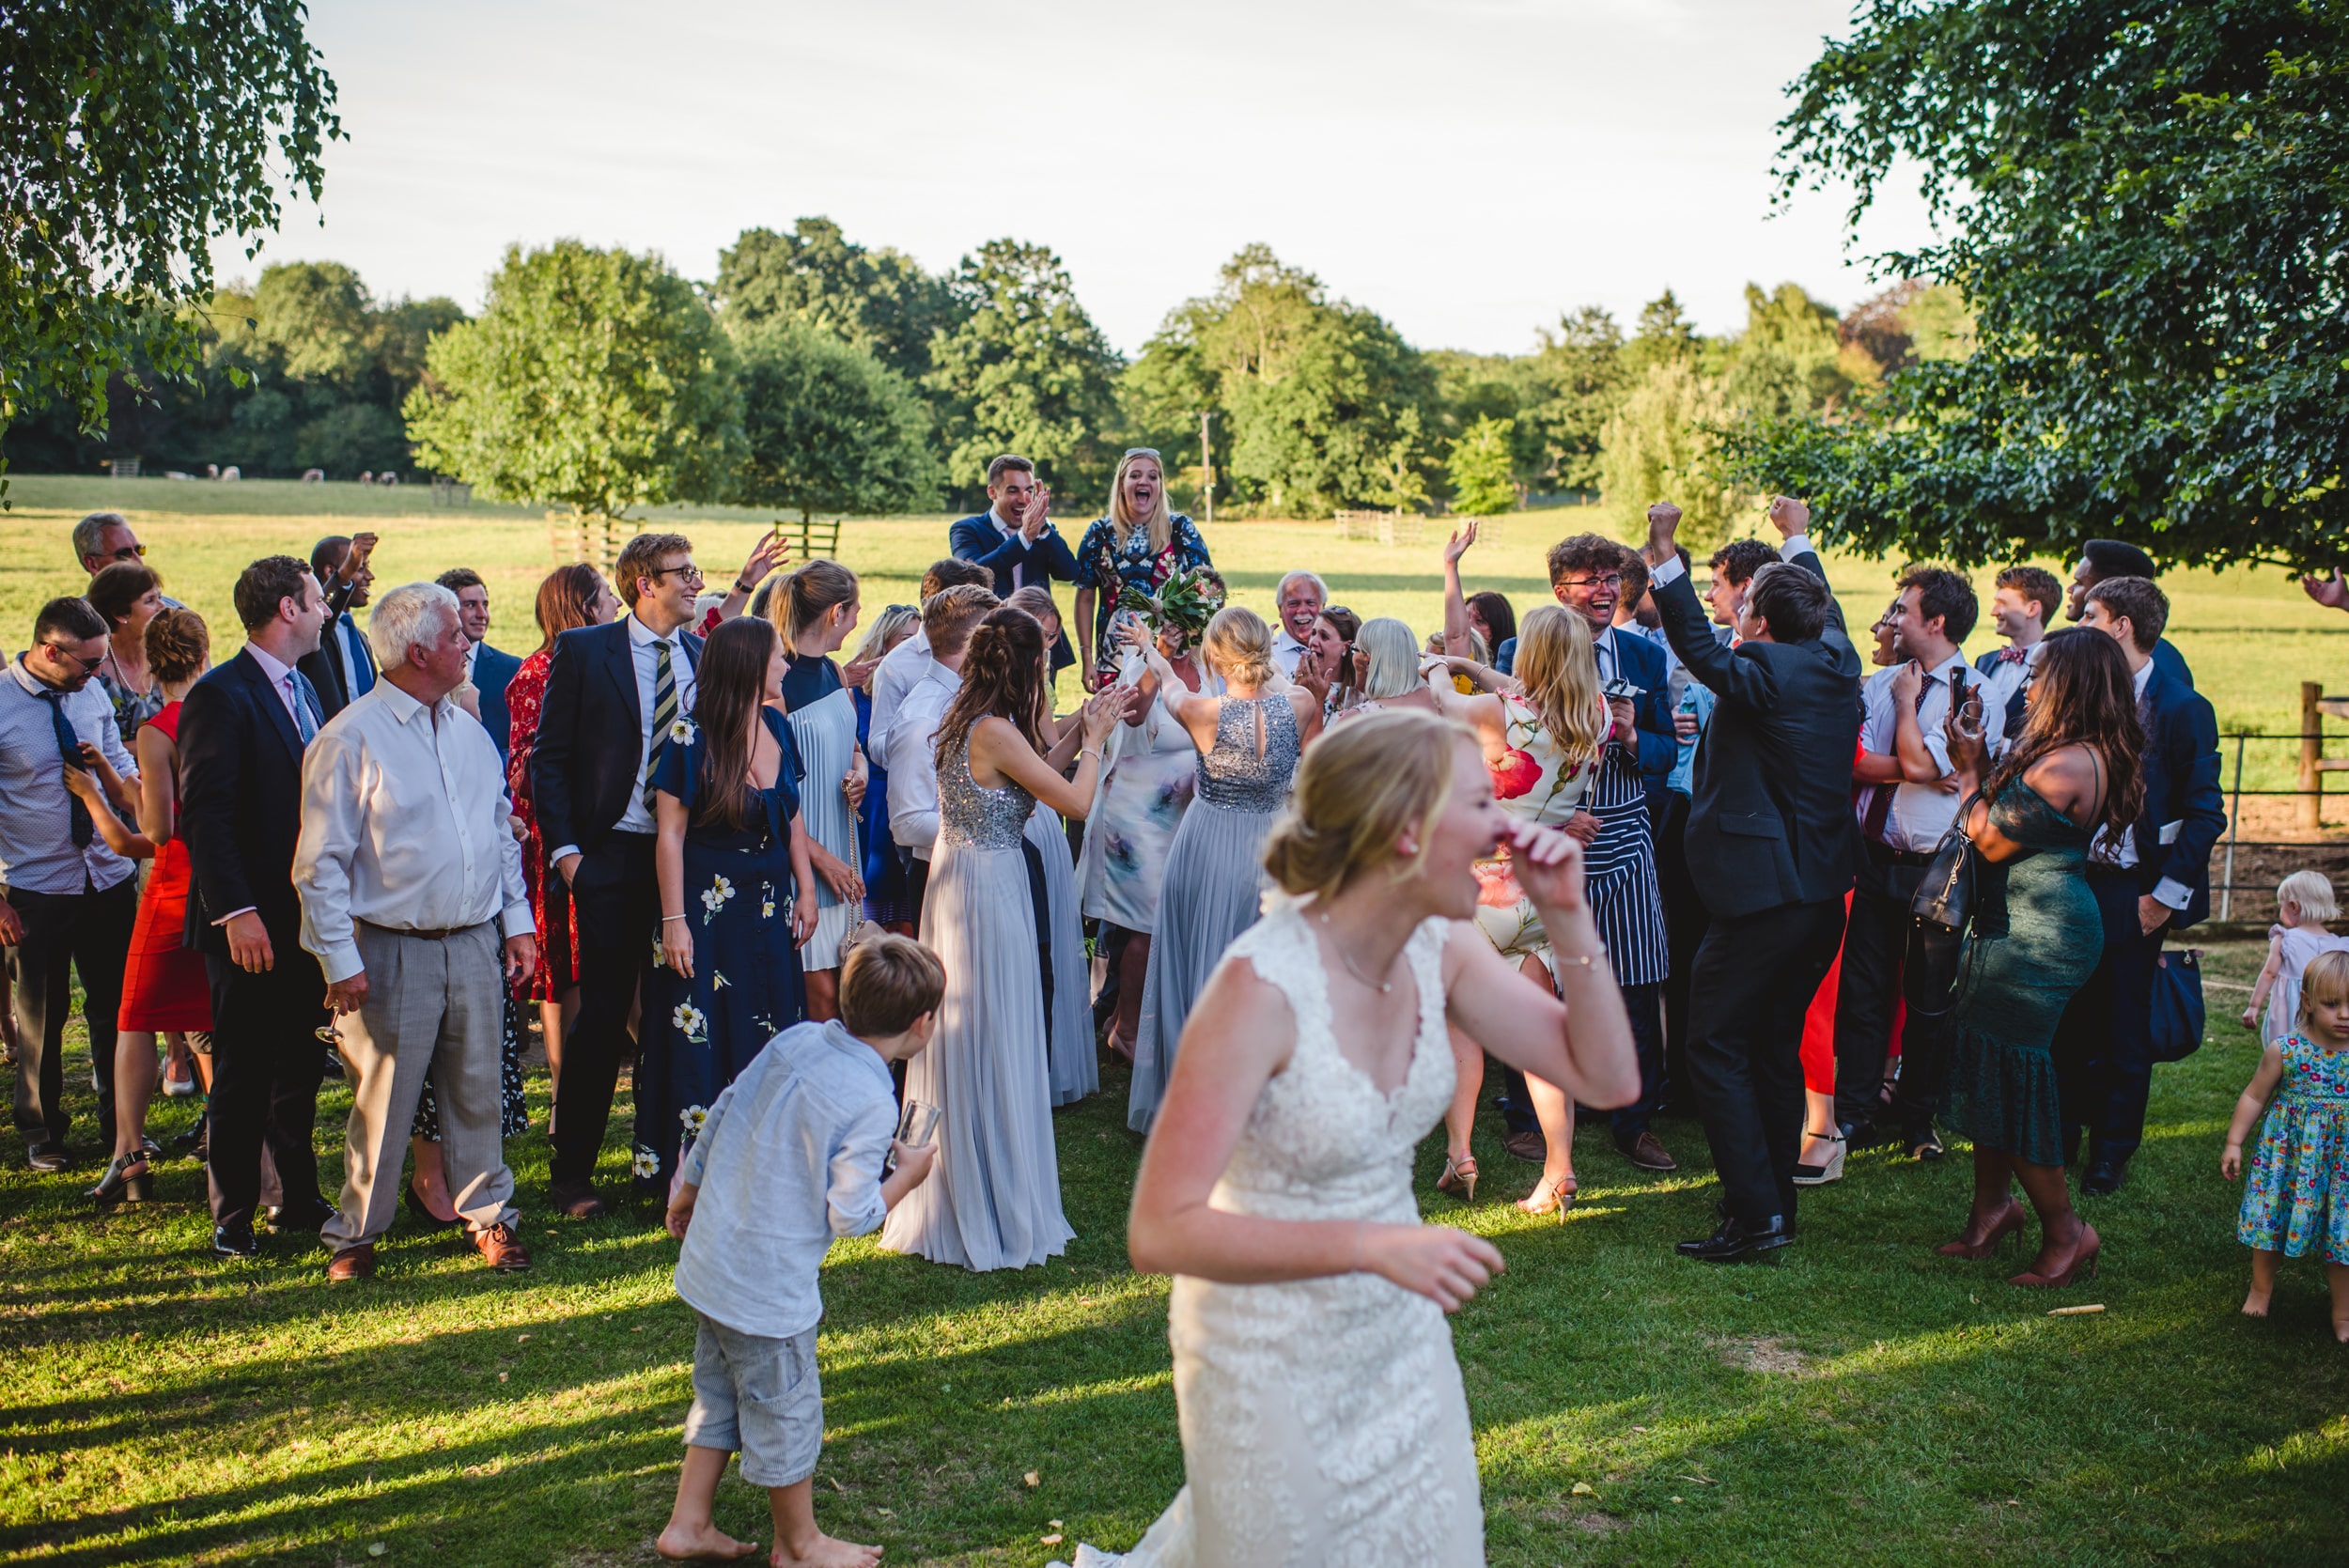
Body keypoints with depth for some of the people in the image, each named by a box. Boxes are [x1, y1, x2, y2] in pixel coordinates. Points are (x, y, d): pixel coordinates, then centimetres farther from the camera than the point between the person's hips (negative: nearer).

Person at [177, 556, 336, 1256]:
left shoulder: (301, 689, 13)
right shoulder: (221, 696, -14)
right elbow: (204, 816, -19)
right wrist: (235, 911, -24)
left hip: (306, 916, 8)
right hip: (252, 926, -8)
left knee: (300, 1066, 15)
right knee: (242, 1074, 3)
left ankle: (299, 1199, 27)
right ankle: (233, 1218, 14)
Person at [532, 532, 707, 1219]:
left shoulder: (704, 656, 8)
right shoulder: (582, 650, -1)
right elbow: (548, 758, -1)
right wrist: (564, 847, -9)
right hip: (611, 856, -3)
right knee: (602, 1016, 0)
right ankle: (572, 1171, 13)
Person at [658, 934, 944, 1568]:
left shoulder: (796, 1039, -2)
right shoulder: (870, 1105, -23)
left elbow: (719, 1117, 7)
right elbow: (851, 1215, -18)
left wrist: (687, 1193, 22)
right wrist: (906, 1175, -1)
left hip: (710, 1254, 8)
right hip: (769, 1286, -8)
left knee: (721, 1392, 24)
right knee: (786, 1410, 12)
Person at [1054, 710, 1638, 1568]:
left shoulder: (1440, 949, -7)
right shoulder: (1262, 984, -28)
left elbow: (1607, 1078, -3)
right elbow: (1160, 1232, -29)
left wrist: (1568, 919, -14)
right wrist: (1372, 1245, -34)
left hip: (1403, 1337, 7)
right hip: (1275, 1362, -6)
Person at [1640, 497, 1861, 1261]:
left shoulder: (1767, 672, -16)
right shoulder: (1836, 661, 8)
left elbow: (1699, 648, -24)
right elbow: (1824, 608, 27)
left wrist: (1664, 555, -23)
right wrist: (1797, 538, 42)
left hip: (1764, 893, -9)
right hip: (1824, 890, 9)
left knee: (1716, 1048, -3)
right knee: (1776, 1047, 18)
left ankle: (1755, 1215, -5)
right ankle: (1774, 1201, 25)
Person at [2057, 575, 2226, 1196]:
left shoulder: (2182, 708, -10)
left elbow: (2206, 813, -11)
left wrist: (2165, 895, -13)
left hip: (2133, 891, -5)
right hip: (2074, 881, 5)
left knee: (2123, 1028, 5)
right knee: (2069, 1020, 11)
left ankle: (2111, 1153, 18)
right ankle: (2062, 1135, 26)